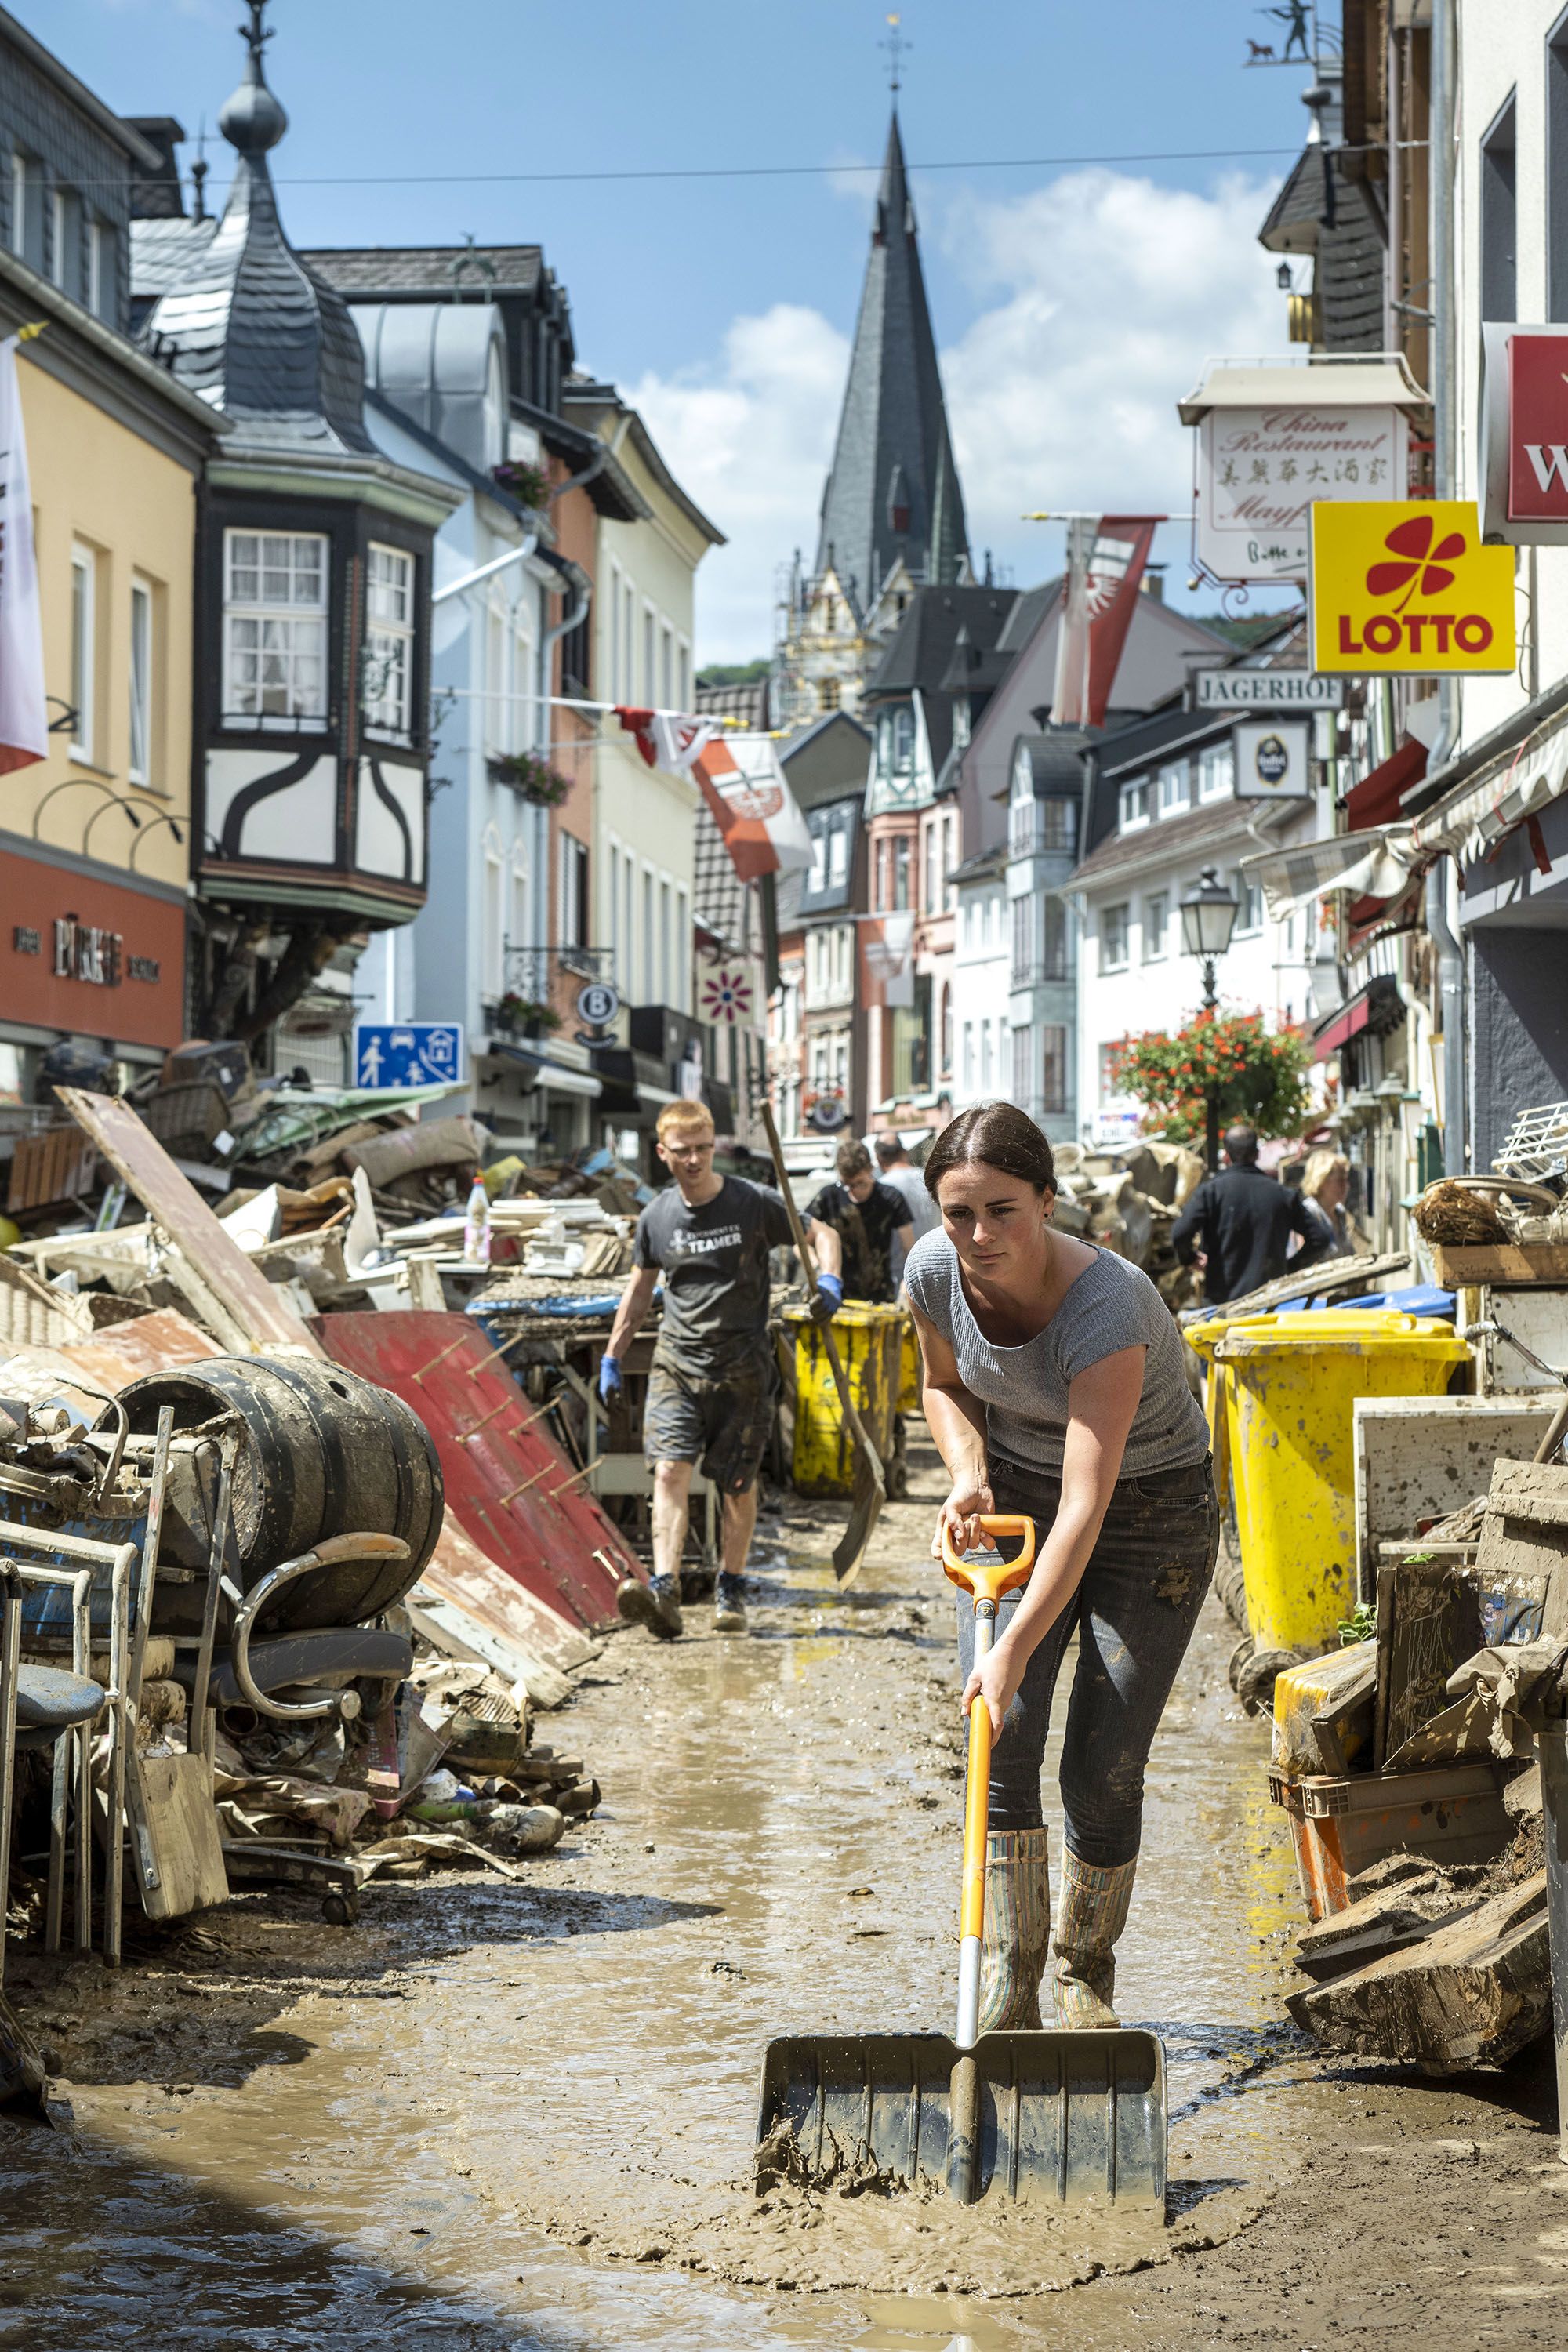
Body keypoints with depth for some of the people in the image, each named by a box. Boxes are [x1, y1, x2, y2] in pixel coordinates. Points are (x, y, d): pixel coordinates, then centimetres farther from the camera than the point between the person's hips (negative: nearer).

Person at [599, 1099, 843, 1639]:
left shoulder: (754, 1203, -6)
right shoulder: (657, 1216, 3)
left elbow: (822, 1234, 3)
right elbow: (640, 1287, 17)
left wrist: (829, 1282, -18)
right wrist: (612, 1357, 18)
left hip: (742, 1367, -1)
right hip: (676, 1362, 1)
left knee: (738, 1486, 5)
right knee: (670, 1472, -15)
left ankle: (729, 1592, 21)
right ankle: (665, 1592, -26)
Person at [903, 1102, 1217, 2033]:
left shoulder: (1107, 1307, -35)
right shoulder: (934, 1271, -17)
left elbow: (1086, 1510, -38)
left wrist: (1015, 1651, -42)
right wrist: (969, 1476, -13)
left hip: (1151, 1510, -4)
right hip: (1018, 1497, 4)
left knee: (1104, 1772, -6)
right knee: (1002, 1742, -12)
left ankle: (1087, 1971, 18)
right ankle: (1009, 1983, -5)